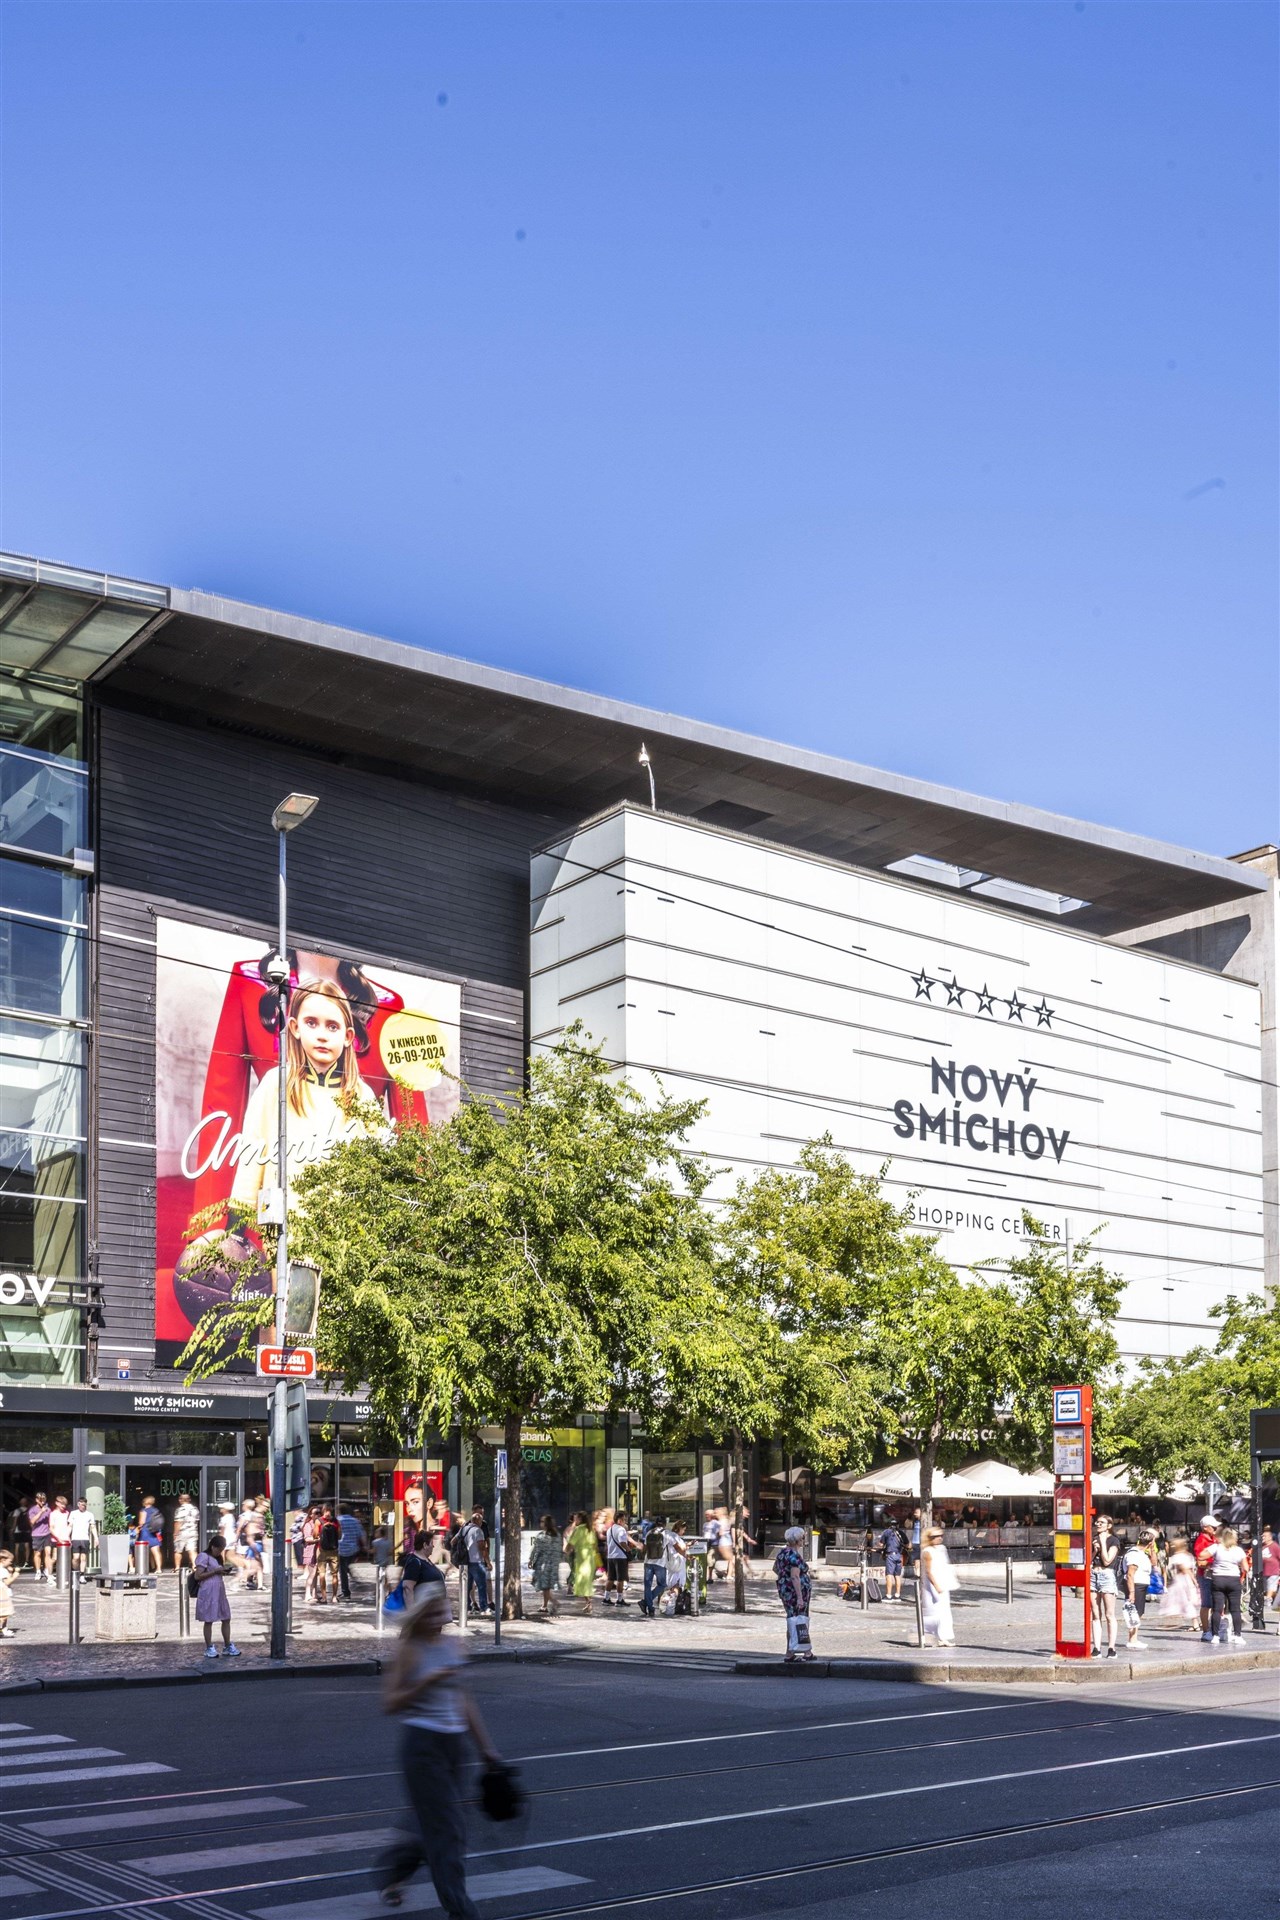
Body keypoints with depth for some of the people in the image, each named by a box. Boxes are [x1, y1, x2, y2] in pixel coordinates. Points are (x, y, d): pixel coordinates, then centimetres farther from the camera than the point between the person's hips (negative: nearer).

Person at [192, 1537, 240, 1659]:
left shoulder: (217, 1558, 18)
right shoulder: (204, 1557, -9)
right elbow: (197, 1576, -15)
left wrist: (223, 1571, 8)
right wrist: (215, 1571, -16)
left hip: (219, 1592, 8)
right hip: (208, 1593, -8)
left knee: (226, 1618, 7)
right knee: (209, 1620, -1)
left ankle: (228, 1646, 16)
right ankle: (209, 1648, 7)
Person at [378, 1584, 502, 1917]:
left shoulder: (454, 1644, 9)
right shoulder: (407, 1650, -8)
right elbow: (391, 1702, -10)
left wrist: (484, 1745, 19)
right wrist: (427, 1681, -22)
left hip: (454, 1742, 6)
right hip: (422, 1742, -6)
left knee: (438, 1828, 12)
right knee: (445, 1829, -3)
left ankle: (393, 1870, 37)